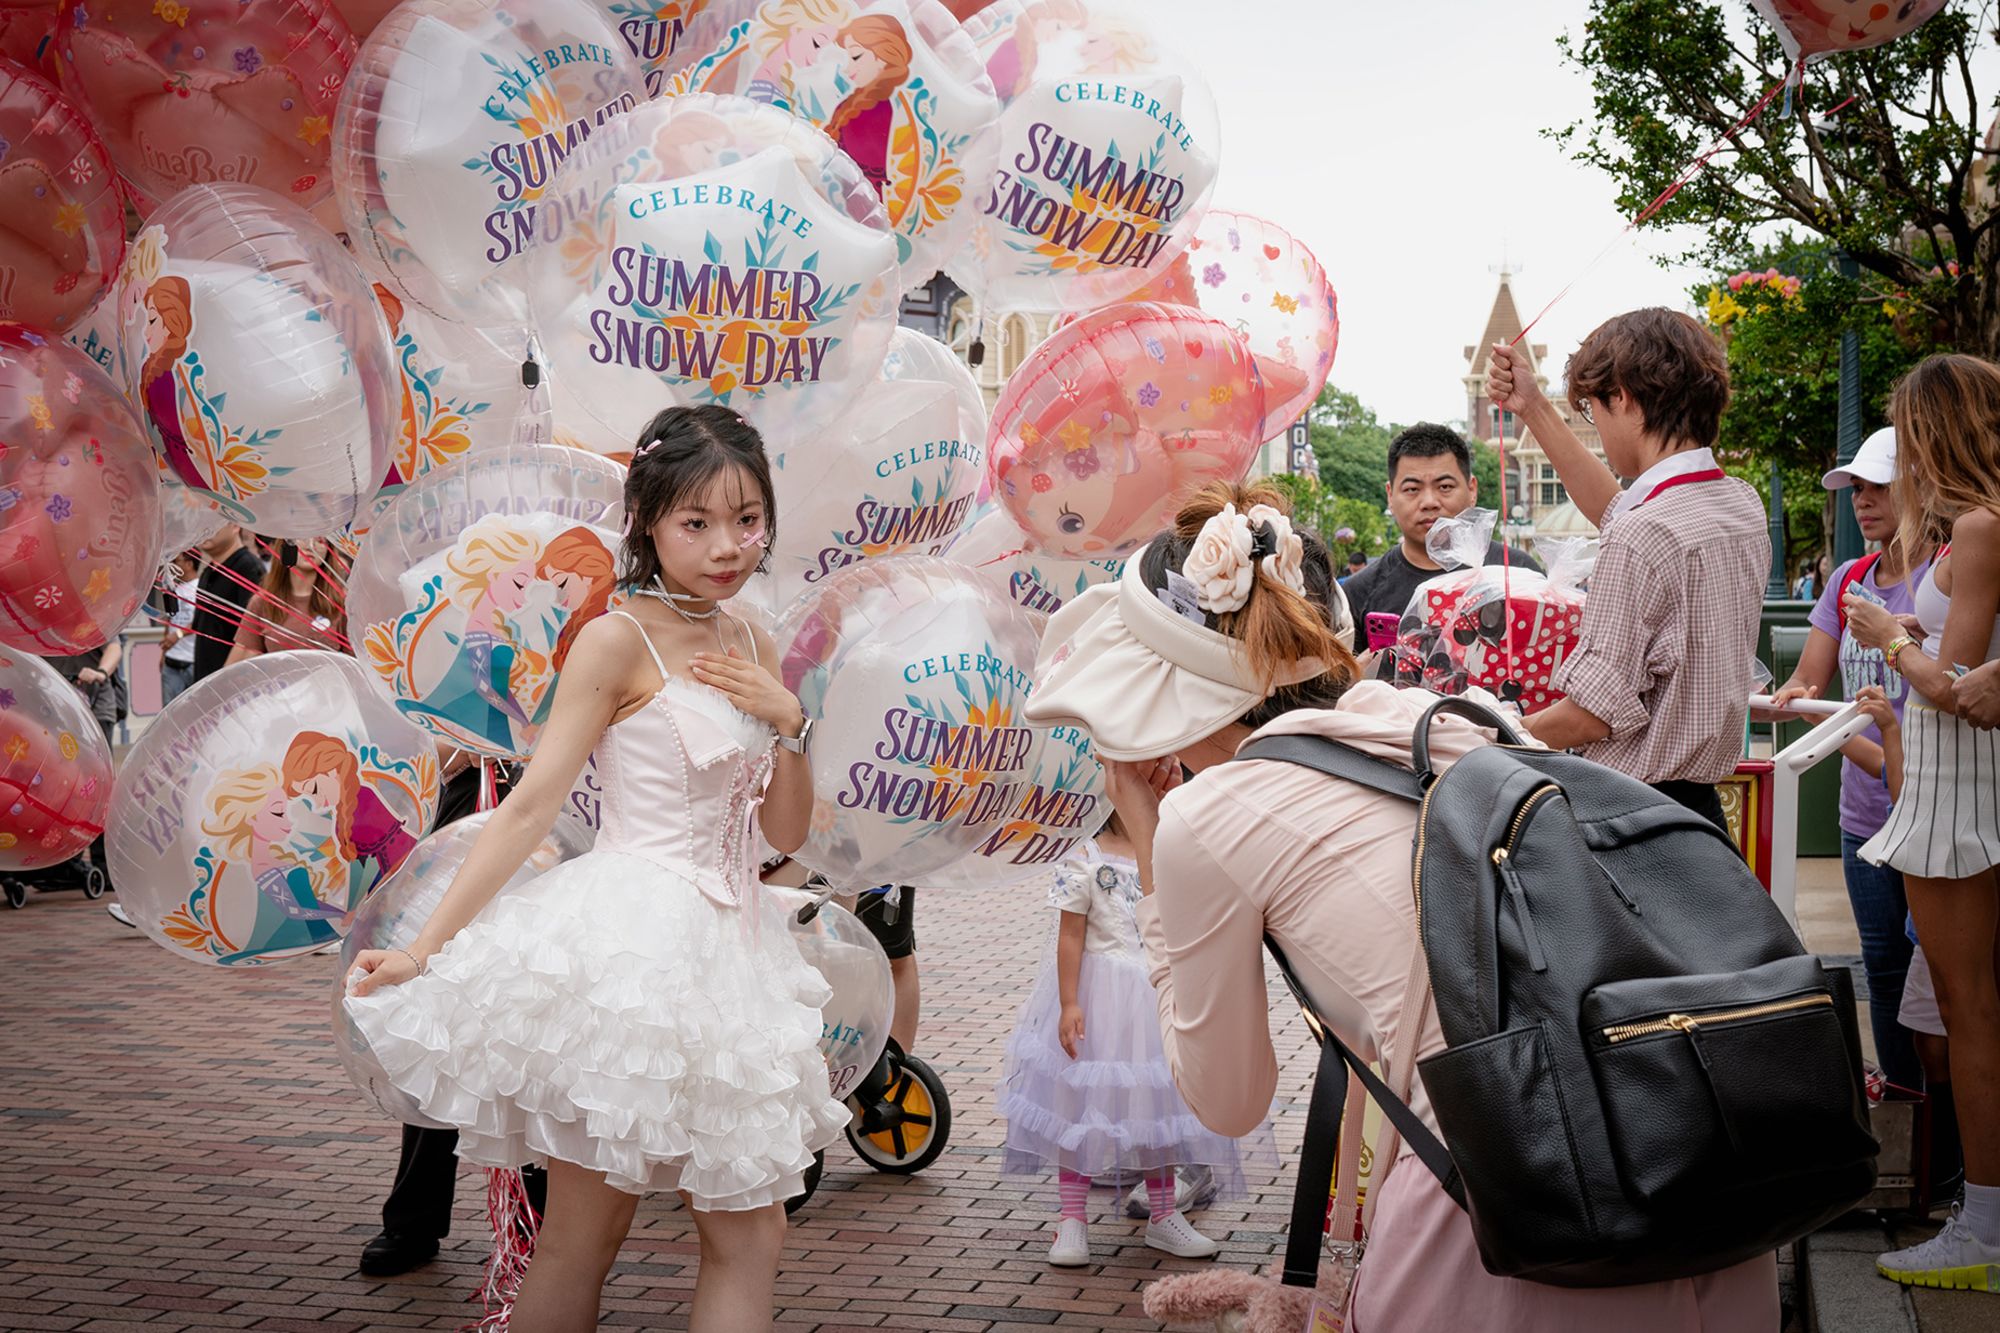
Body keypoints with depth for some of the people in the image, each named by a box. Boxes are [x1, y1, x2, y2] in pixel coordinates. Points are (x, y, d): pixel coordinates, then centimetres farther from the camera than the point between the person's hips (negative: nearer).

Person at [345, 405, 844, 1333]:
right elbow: (531, 804, -12)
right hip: (630, 942, -7)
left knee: (750, 1238, 7)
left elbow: (786, 833, 13)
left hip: (726, 945, 7)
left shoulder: (751, 650, 11)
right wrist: (425, 948, -18)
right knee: (582, 1238, 0)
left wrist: (787, 720, -4)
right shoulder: (618, 640, -9)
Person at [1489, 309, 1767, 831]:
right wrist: (1535, 410, 32)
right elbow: (1617, 510, 29)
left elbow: (1594, 713, -19)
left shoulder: (1640, 538, -21)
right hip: (1702, 804, 9)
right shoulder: (1743, 506, 8)